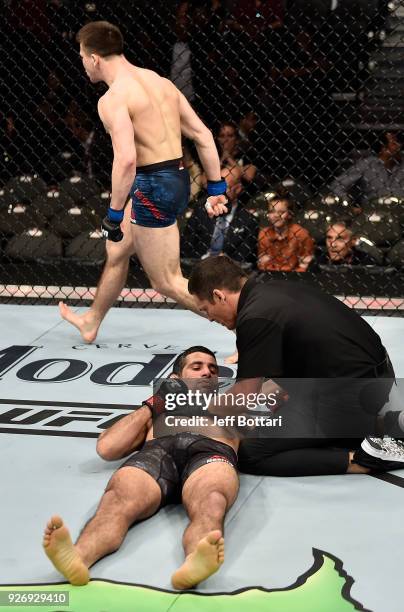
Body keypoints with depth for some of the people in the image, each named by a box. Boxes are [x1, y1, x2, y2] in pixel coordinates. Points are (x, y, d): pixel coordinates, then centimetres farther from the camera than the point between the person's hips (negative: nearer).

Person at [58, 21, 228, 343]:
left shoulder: (113, 98, -14)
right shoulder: (160, 82, 11)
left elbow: (126, 159, -28)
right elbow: (203, 135, 10)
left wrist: (114, 215, -20)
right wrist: (217, 189, 14)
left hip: (154, 186, -10)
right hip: (177, 178, 10)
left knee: (168, 282, 2)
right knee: (117, 249, 28)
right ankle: (91, 322, 48)